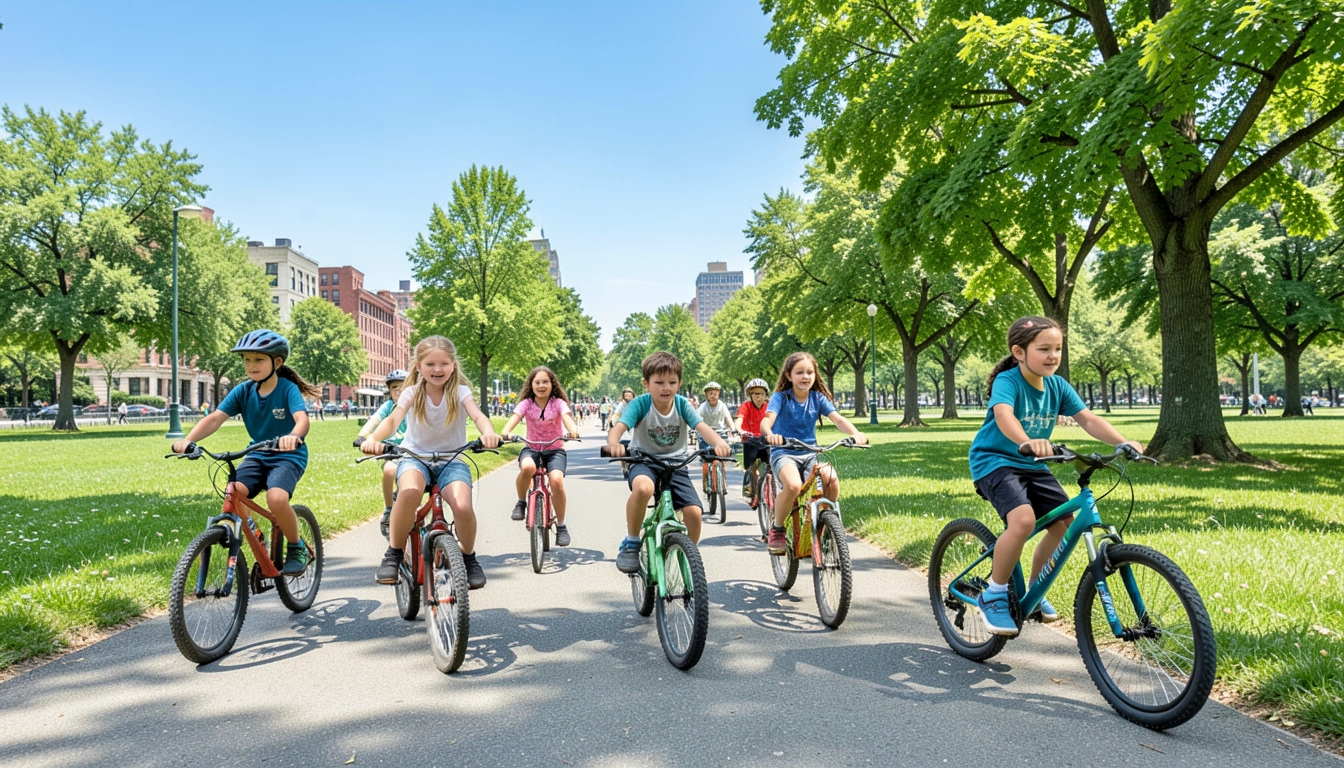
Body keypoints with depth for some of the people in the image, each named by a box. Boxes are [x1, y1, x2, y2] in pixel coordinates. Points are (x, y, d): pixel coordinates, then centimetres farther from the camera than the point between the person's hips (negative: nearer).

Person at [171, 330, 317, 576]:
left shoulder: (288, 389, -14)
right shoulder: (243, 391, -2)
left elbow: (302, 419, -31)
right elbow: (215, 418, -13)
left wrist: (293, 436, -54)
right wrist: (188, 439, -31)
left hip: (288, 456, -5)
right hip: (258, 455, 5)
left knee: (276, 498, -31)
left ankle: (297, 548, -6)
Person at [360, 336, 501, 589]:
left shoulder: (459, 392, -5)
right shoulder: (412, 393, -4)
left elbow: (478, 415, -24)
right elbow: (393, 419, -21)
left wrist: (489, 433, -49)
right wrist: (372, 439, -44)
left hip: (451, 460, 0)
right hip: (416, 456, 0)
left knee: (463, 507, -28)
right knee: (410, 492, -36)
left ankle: (469, 558, 2)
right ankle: (394, 555, -13)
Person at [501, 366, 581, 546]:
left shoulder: (558, 403, -6)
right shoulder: (526, 403, -3)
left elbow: (567, 417, -24)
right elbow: (514, 418, -20)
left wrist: (573, 430, -48)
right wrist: (506, 432, -43)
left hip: (555, 450, 0)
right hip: (532, 448, 1)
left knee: (557, 480, -29)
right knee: (527, 467, -37)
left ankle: (561, 526, -8)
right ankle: (521, 502, -7)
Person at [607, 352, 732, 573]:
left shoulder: (682, 405, -8)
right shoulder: (639, 404, -14)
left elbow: (702, 427, -23)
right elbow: (619, 427, -28)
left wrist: (720, 443, -45)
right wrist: (613, 443, -53)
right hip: (644, 461, -2)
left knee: (694, 511, -18)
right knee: (643, 487, -38)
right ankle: (631, 543, -14)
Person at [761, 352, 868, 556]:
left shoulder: (818, 398, 4)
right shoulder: (780, 397, -6)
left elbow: (838, 419, -11)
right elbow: (767, 420, -23)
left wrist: (855, 433, -32)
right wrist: (770, 434, -48)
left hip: (809, 454, 4)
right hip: (783, 452, -3)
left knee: (831, 478, -27)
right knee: (793, 485, -35)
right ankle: (776, 530, -10)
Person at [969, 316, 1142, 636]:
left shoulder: (1057, 385, 0)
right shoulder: (1007, 381, -20)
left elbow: (1088, 419, -7)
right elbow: (1003, 414, -40)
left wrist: (1123, 443, -24)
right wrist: (1027, 442, -59)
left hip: (1032, 465, 7)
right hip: (995, 461, -7)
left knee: (1065, 522, -2)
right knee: (1023, 519, -29)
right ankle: (993, 595, -10)